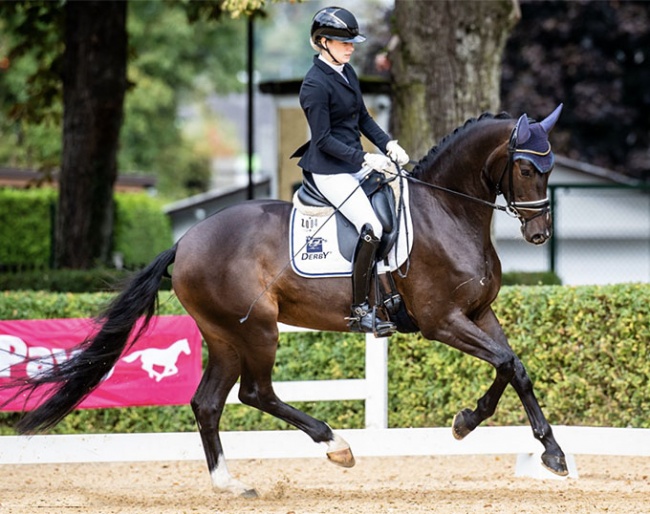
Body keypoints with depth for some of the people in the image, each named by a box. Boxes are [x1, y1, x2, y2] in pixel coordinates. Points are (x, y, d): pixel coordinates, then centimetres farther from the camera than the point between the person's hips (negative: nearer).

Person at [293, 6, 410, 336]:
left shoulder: (347, 73, 10)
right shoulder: (315, 84, -17)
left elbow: (363, 118, 17)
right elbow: (323, 139, -18)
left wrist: (389, 145, 2)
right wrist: (365, 159, -22)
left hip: (356, 162, 10)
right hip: (329, 170, -10)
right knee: (371, 228, -21)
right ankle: (359, 312, -17)